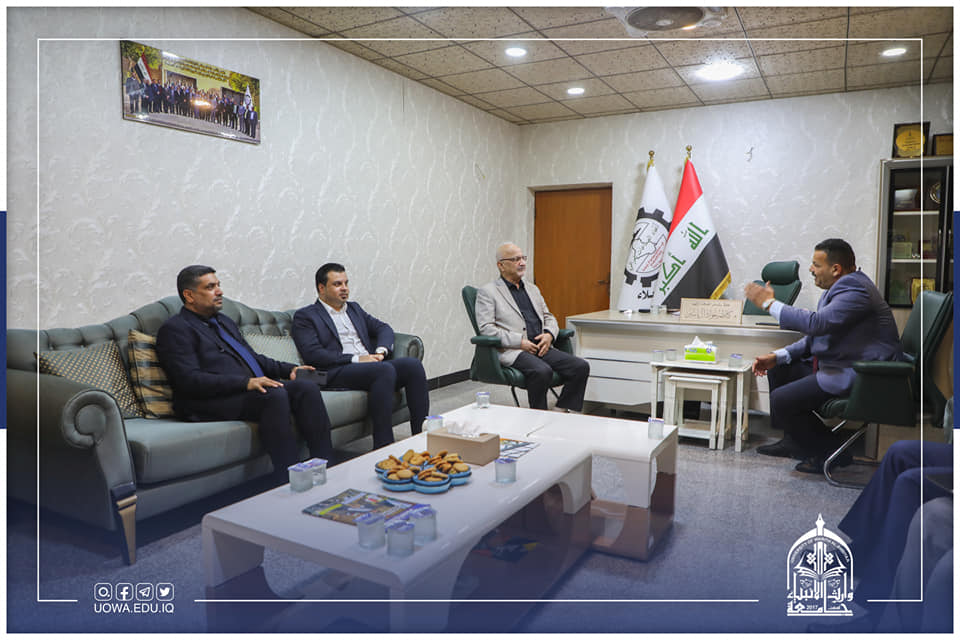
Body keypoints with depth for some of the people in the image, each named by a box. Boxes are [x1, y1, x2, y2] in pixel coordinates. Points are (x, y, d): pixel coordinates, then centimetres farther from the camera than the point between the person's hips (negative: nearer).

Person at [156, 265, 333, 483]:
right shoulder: (174, 329, -1)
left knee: (307, 387, -16)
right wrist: (246, 382, -23)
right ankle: (288, 479, -30)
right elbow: (190, 380, -14)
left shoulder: (224, 321, 27)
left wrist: (288, 369, 10)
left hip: (254, 389, 8)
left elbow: (253, 356, 29)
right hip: (212, 402, -8)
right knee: (275, 395, -33)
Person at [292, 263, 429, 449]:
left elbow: (383, 328, 20)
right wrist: (356, 359, -14)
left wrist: (381, 351, -4)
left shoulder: (354, 308, 28)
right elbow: (313, 354, -8)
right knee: (385, 369, -34)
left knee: (413, 364, -21)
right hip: (338, 372, -6)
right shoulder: (305, 316, 7)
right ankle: (383, 446, -32)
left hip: (372, 366, 6)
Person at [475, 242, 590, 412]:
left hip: (542, 347, 7)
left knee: (581, 366, -14)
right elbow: (486, 328, -7)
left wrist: (549, 334, 1)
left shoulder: (532, 289, 24)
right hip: (513, 351, -6)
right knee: (542, 371, -34)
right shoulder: (487, 292, 3)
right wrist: (519, 341, -15)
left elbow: (548, 317, 25)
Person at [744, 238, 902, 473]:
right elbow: (816, 336, 16)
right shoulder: (840, 287, 14)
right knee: (778, 371, 15)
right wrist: (777, 356, 5)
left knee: (781, 400, -18)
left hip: (858, 375, -11)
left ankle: (831, 453, 2)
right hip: (837, 365, 11)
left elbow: (816, 323, -33)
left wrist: (769, 303, -22)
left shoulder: (855, 289, -20)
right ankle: (794, 440, 24)